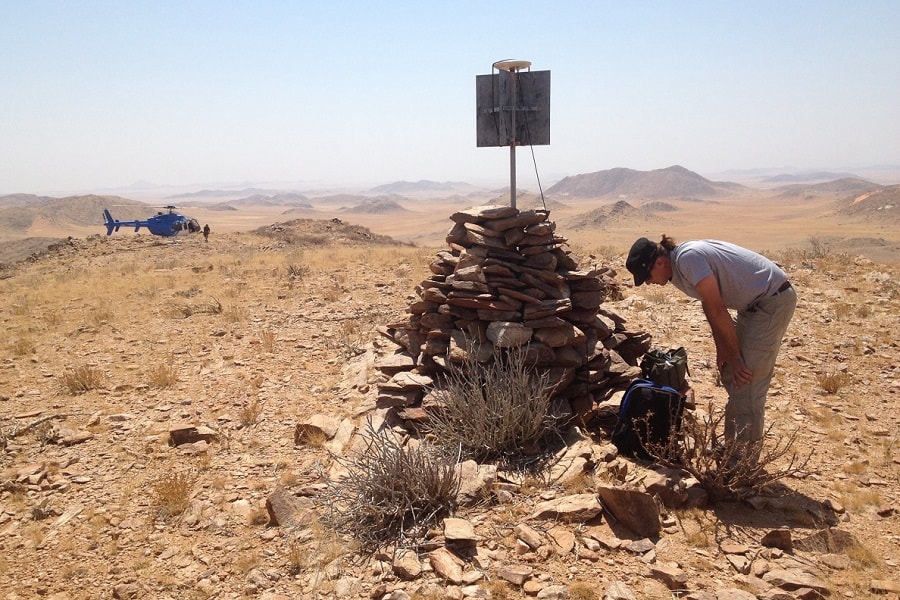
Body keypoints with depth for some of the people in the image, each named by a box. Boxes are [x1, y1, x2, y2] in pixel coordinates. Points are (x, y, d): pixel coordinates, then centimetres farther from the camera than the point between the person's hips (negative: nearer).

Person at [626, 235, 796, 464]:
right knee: (731, 377, 15)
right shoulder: (678, 266, 3)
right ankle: (733, 446, 29)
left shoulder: (688, 258, -26)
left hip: (774, 301, -10)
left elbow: (717, 310, -23)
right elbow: (710, 307, 11)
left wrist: (734, 355, -15)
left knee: (746, 382, -9)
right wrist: (722, 349, 6)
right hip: (755, 304, 10)